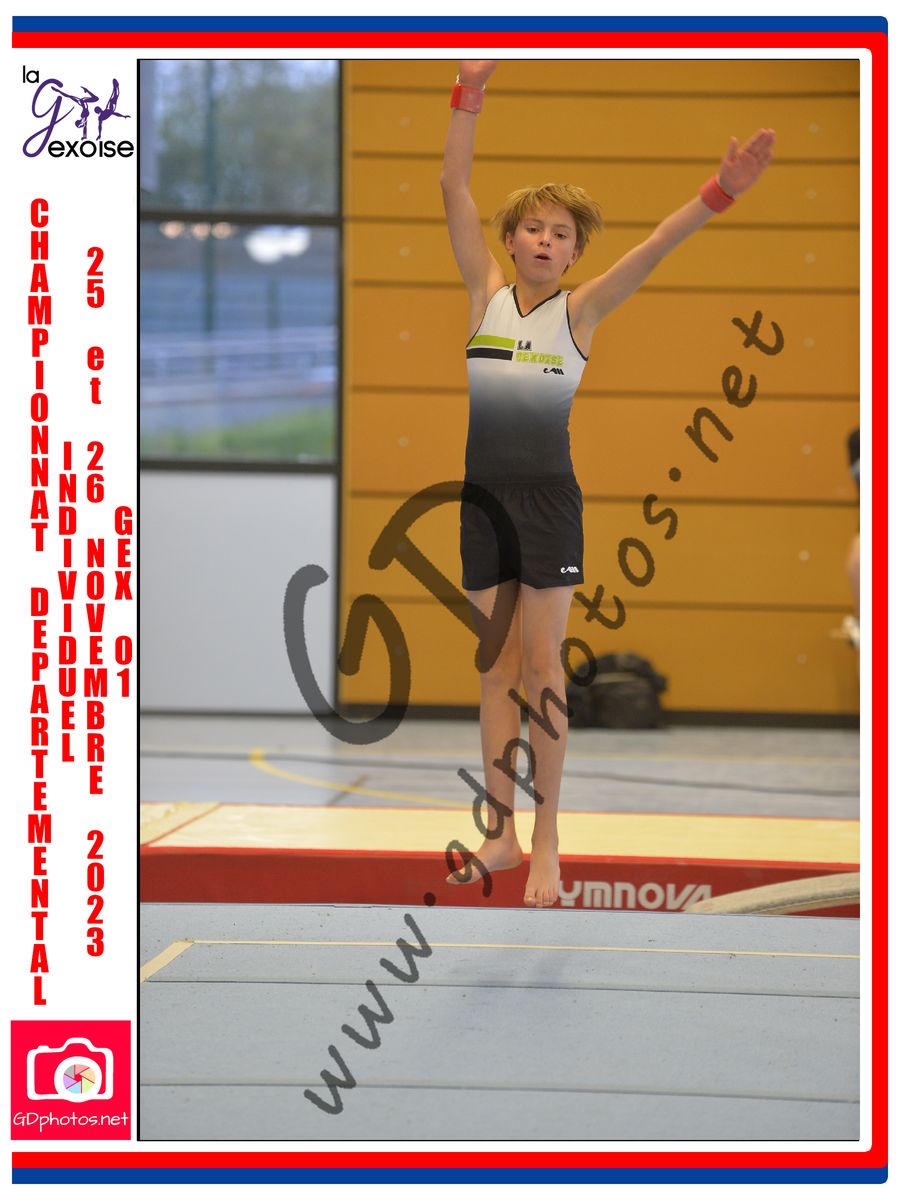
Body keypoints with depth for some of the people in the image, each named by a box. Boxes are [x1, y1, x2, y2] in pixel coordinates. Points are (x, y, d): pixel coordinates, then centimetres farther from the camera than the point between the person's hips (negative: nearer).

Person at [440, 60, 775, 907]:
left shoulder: (580, 310, 0)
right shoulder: (485, 294, 4)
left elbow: (654, 249, -14)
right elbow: (453, 188, -1)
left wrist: (718, 194, -28)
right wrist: (469, 90, -9)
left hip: (547, 496, -2)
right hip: (479, 493, 2)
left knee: (541, 665, -1)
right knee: (494, 666, 8)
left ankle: (546, 842, 4)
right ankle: (501, 833, 14)